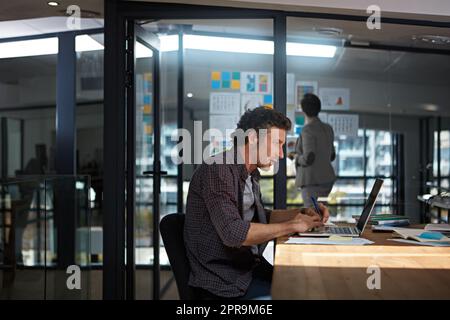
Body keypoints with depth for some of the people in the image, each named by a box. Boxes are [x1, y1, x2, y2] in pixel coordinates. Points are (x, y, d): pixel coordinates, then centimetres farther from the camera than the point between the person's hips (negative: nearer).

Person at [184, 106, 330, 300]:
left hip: (249, 268, 8)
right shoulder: (217, 170, -18)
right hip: (223, 282, -8)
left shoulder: (250, 175, 10)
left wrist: (302, 214, 8)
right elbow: (233, 233, -27)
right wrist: (292, 225, -19)